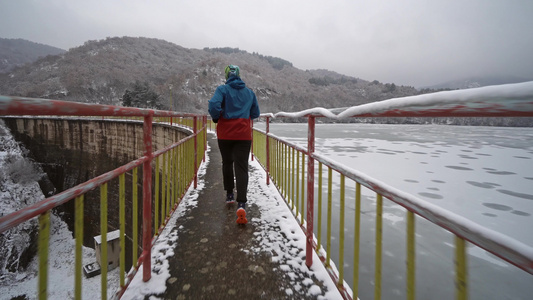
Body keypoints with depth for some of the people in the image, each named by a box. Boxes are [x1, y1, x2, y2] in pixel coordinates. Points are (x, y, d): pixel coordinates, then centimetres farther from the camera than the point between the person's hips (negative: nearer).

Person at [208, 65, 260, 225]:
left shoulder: (222, 89, -1)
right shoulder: (250, 92, 10)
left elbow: (214, 105, -18)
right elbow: (255, 114, 15)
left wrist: (216, 118, 0)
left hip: (225, 133, 0)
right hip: (243, 135, 1)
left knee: (227, 162, 20)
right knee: (242, 167, -4)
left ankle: (229, 194, 31)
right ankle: (241, 204, -17)